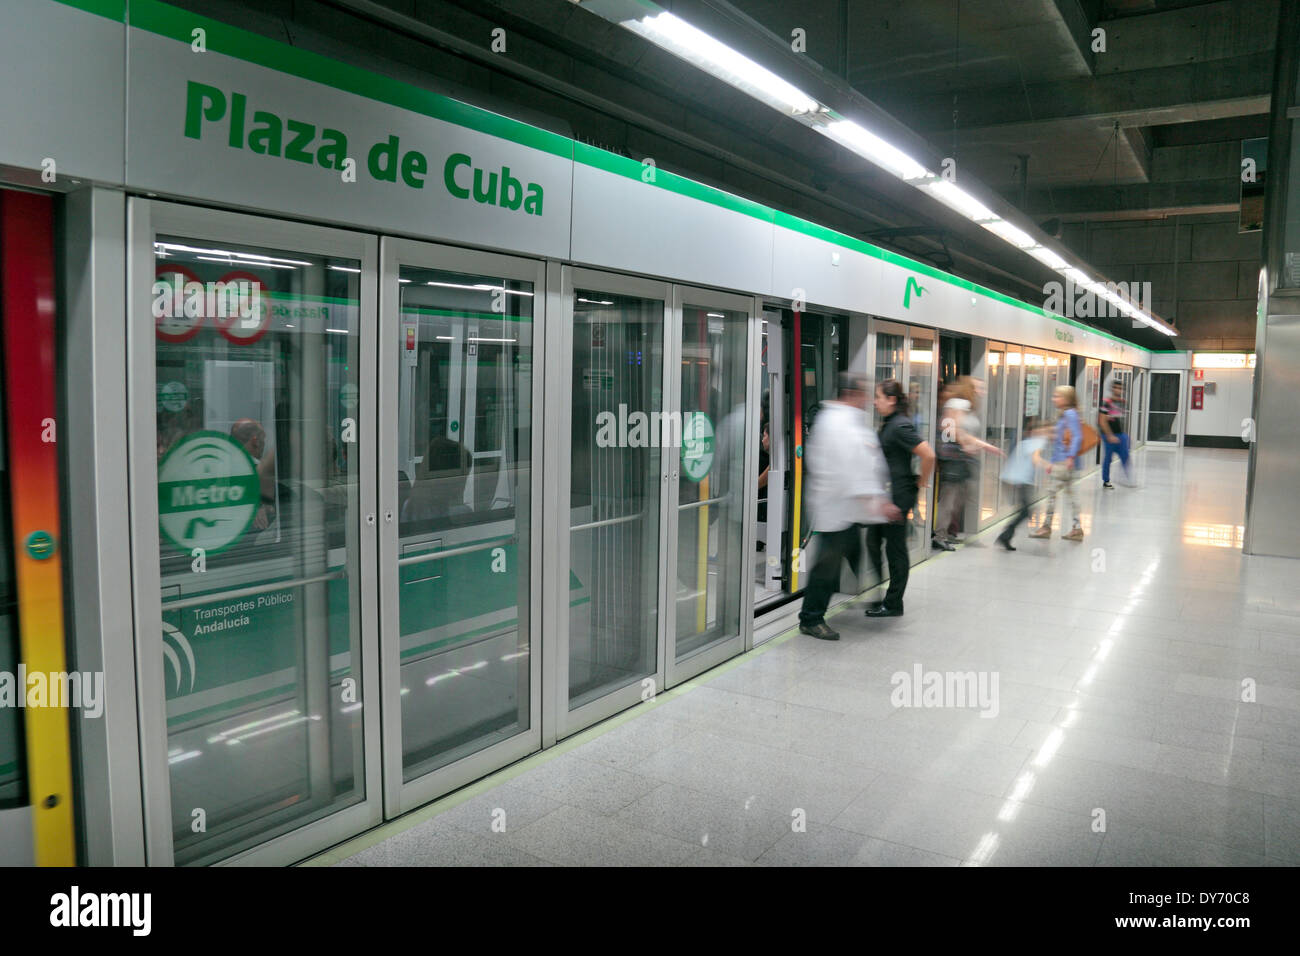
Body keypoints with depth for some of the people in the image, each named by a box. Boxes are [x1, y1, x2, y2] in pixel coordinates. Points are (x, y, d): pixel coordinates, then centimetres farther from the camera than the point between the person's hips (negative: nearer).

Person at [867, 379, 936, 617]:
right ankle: (880, 595, 25)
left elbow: (928, 455, -24)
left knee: (895, 549, 0)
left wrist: (921, 482, -12)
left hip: (898, 496, -10)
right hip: (885, 495, 10)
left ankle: (893, 605, 11)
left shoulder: (900, 426, -18)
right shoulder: (888, 424, 12)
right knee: (873, 542, 14)